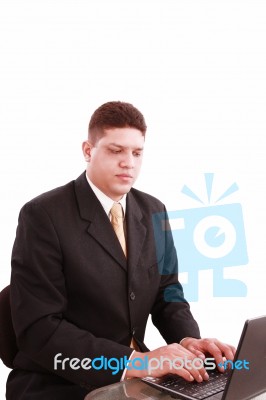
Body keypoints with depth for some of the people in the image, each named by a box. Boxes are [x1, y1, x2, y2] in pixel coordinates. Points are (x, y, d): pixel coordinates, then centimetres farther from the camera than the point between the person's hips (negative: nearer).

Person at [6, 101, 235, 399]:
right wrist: (133, 362, -27)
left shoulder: (153, 212, 3)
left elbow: (167, 293, 9)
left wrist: (187, 340, -11)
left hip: (135, 375, 6)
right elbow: (39, 328, -19)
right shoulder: (43, 215, -14)